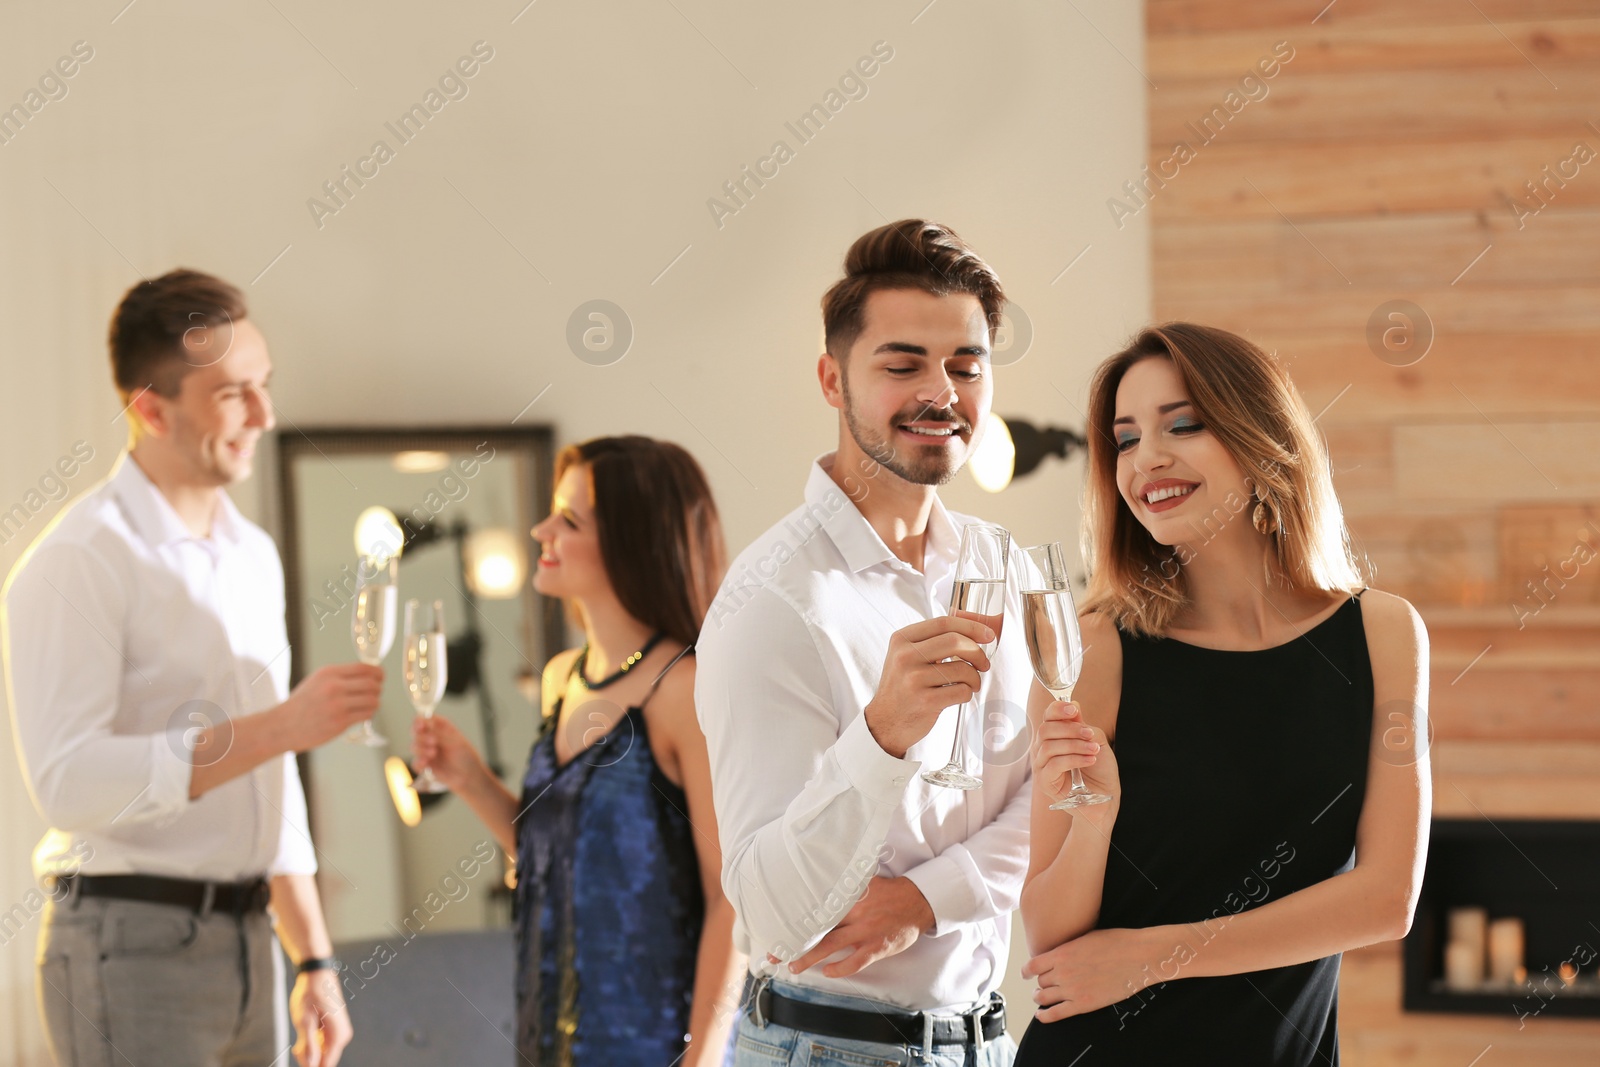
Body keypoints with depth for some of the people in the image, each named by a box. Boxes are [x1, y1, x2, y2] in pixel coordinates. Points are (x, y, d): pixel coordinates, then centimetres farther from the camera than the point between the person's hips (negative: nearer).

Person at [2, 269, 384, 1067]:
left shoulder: (252, 555, 14)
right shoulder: (79, 562, -11)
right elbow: (69, 780, -23)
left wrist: (313, 960, 16)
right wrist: (280, 726, -24)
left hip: (246, 938, 7)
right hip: (130, 942, -7)